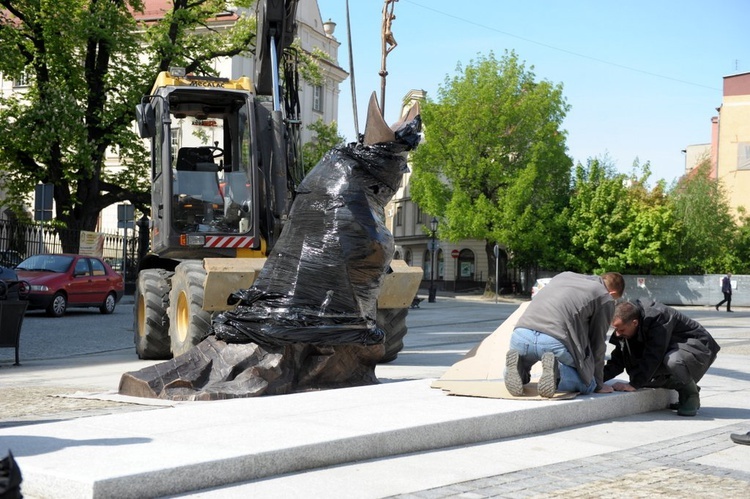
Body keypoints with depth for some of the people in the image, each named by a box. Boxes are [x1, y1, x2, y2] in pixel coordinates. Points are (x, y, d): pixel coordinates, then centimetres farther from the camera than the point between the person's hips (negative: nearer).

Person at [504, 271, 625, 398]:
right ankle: (554, 369, -13)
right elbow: (597, 343, 19)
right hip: (555, 341, -5)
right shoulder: (606, 299, 16)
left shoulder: (563, 275, 31)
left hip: (521, 333, 5)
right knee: (586, 385, 14)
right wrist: (598, 385, 31)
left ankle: (518, 367, -4)